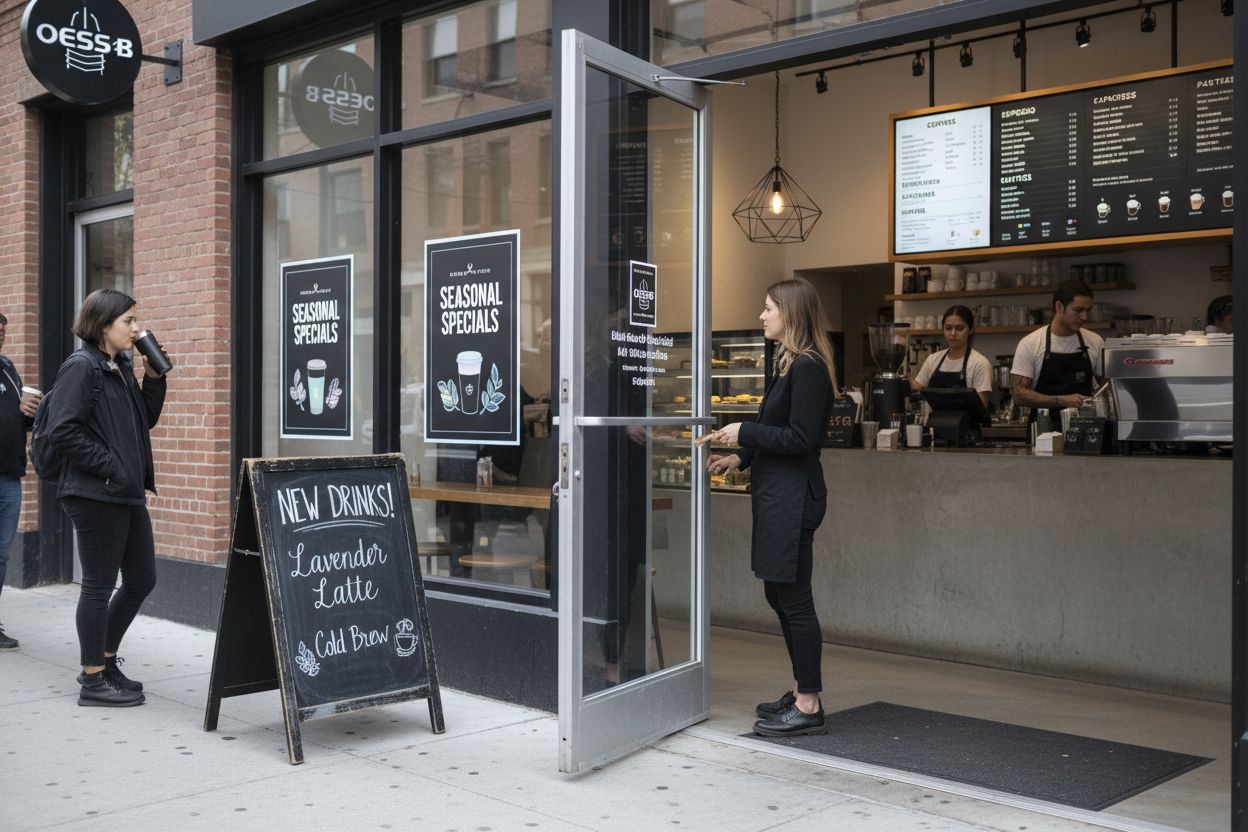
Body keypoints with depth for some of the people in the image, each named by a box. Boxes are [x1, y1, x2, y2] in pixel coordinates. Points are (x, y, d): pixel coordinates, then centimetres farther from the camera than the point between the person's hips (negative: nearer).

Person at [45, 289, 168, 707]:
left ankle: (105, 660, 29)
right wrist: (110, 467, -18)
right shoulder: (81, 367, -12)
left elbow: (145, 420, 21)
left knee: (141, 580, 14)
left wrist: (154, 378, 8)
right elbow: (62, 431, -19)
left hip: (128, 493, 9)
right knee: (99, 585, 1)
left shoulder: (121, 368, 14)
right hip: (96, 495, -9)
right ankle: (93, 680, 13)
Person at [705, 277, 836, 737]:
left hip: (793, 498, -11)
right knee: (779, 595, 15)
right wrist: (740, 457, 13)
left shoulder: (808, 367, -15)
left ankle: (808, 706, 6)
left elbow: (800, 438, -20)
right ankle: (802, 692, 27)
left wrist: (745, 431, -13)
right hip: (777, 495, 11)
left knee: (793, 599, -4)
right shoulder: (789, 363, 16)